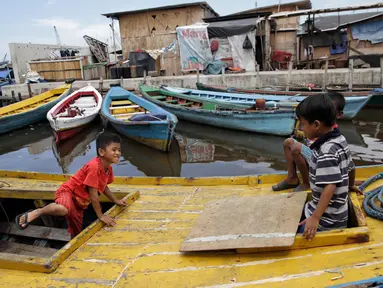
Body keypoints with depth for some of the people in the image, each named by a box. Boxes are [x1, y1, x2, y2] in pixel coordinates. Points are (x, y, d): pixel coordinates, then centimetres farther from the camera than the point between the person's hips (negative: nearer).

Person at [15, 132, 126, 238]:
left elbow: (103, 186, 19)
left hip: (80, 201, 9)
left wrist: (116, 201, 18)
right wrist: (100, 215, -19)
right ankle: (35, 213, -16)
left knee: (76, 233, 14)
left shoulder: (108, 168, 0)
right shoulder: (94, 167, -28)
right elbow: (93, 194, -26)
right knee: (63, 209, -41)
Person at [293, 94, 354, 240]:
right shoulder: (340, 140, 2)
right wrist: (349, 186, 34)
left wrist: (315, 218, -29)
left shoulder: (326, 151, -26)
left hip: (327, 219, -10)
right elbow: (349, 169, 15)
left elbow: (330, 187, -30)